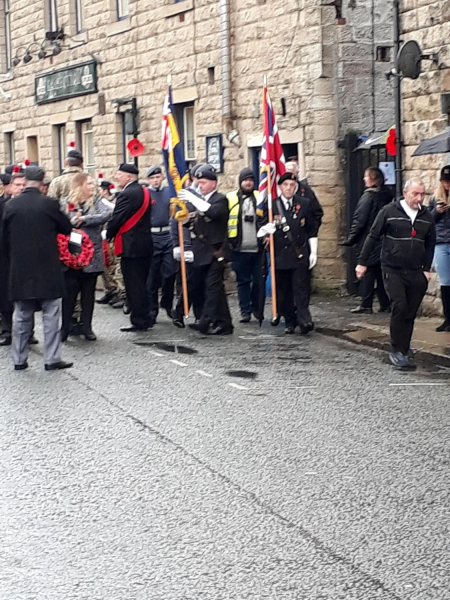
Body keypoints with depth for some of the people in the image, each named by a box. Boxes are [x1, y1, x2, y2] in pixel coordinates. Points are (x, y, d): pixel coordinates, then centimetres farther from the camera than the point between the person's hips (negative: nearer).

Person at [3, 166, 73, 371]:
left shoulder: (10, 205, -2)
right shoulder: (48, 203, -10)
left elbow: (6, 237, 5)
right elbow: (66, 228, 3)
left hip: (20, 269, 3)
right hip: (47, 268, -3)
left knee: (21, 316, 11)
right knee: (50, 315, 3)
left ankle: (19, 359, 14)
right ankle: (52, 359, 2)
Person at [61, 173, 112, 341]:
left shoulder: (97, 201, 3)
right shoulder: (68, 203, 0)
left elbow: (106, 214, -15)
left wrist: (84, 219, -18)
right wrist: (73, 221, -20)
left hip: (92, 254, 2)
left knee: (88, 291, 9)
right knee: (69, 291, -2)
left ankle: (86, 327, 17)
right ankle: (65, 327, 6)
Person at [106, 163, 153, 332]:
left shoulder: (126, 194, -17)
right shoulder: (144, 192, 12)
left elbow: (116, 219, -18)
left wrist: (107, 236, -2)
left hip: (131, 246, -9)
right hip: (145, 244, 9)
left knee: (134, 285, -4)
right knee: (142, 284, 15)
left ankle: (138, 321, -1)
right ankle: (143, 318, 21)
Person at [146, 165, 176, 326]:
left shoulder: (170, 192, 8)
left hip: (168, 235, 2)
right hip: (151, 237, -2)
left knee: (170, 272, 2)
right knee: (152, 276, 2)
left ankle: (167, 304, 23)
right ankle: (152, 311, 10)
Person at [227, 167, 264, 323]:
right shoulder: (230, 199, 3)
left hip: (257, 248, 1)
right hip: (239, 249, -1)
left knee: (258, 280, 4)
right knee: (243, 281, 3)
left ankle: (257, 308, 20)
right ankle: (245, 311, 8)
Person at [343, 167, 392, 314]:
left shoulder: (368, 197, -13)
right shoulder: (387, 196, 7)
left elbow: (359, 220, -15)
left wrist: (351, 239, -9)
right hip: (384, 240, 7)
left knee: (367, 272, -1)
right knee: (381, 272, 12)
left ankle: (366, 305, 0)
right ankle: (385, 304, 13)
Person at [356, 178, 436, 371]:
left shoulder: (426, 216, 6)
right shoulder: (389, 211, -5)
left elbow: (430, 244, 14)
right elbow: (373, 237, -1)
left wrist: (427, 269, 8)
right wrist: (362, 262, -1)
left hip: (415, 273, 4)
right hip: (393, 270, -4)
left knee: (410, 314, 5)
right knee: (399, 308, -15)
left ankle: (403, 352, 14)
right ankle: (397, 351, -6)